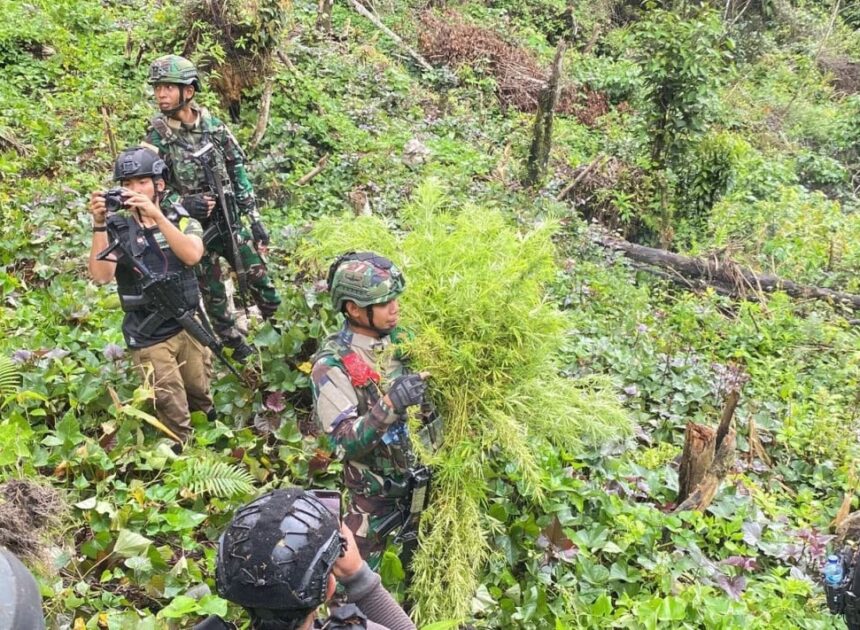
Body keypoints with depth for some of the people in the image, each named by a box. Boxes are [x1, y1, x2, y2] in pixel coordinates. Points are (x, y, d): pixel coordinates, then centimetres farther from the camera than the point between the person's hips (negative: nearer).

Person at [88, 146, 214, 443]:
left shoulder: (181, 219, -1)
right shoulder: (116, 228, -4)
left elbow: (192, 255, -23)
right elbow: (101, 276, -19)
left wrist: (156, 215, -31)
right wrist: (99, 224, -27)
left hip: (189, 327, 2)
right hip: (149, 339, -2)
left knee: (201, 397, 20)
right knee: (174, 416, 0)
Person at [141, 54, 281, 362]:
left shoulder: (213, 125, -2)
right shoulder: (156, 139, -9)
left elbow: (239, 174, 4)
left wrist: (255, 219, 2)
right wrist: (182, 204, -26)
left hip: (232, 224, 2)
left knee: (266, 291, 6)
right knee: (214, 300, 9)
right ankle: (240, 350, 28)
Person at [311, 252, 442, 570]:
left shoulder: (402, 338, -5)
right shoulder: (332, 366, -23)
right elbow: (348, 443, -27)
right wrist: (390, 404, -40)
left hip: (423, 473, 5)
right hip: (377, 489, -5)